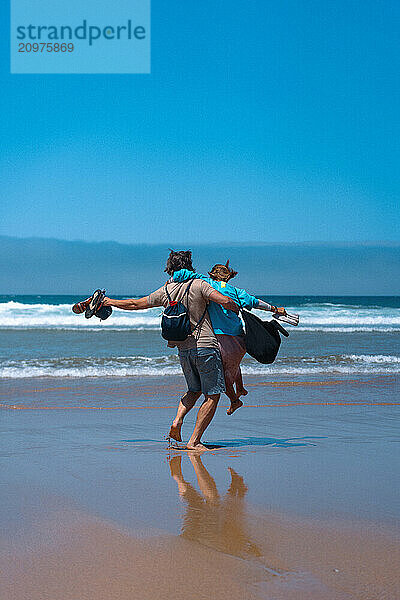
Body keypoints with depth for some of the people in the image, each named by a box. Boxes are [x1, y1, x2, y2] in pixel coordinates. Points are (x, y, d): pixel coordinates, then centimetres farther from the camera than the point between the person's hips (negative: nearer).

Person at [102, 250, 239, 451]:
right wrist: (238, 309, 4)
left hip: (183, 350, 6)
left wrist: (110, 302, 30)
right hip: (206, 346, -6)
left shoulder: (165, 291, 8)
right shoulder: (199, 285, -6)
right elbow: (225, 301, -18)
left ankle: (177, 421, 2)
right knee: (212, 396, 0)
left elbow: (136, 304, 16)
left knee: (194, 390, 25)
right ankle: (194, 441, -5)